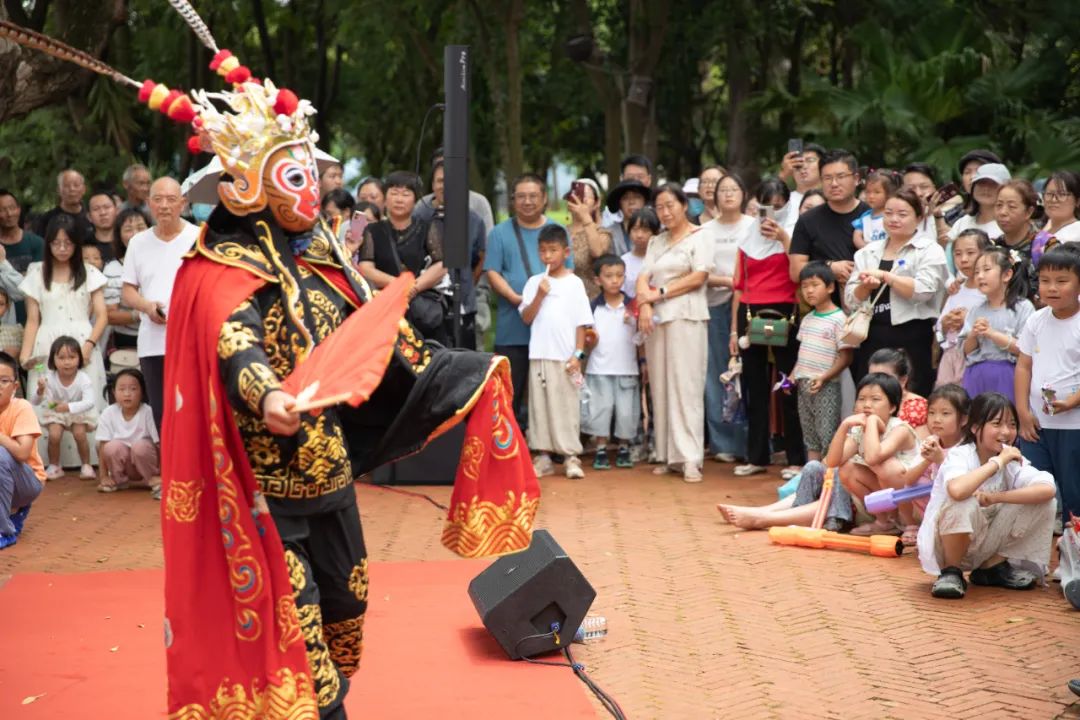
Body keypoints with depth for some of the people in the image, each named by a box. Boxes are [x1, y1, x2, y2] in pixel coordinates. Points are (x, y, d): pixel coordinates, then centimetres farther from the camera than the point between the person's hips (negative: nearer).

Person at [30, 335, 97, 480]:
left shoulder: (83, 378, -25)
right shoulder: (50, 378, -20)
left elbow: (89, 402, -37)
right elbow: (34, 402, -20)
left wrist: (69, 407, -52)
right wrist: (40, 391, -42)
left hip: (79, 413, -1)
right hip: (55, 413, 1)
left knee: (79, 434, -25)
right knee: (54, 435, -21)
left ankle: (86, 465, -1)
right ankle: (54, 467, 3)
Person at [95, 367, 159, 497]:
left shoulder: (147, 412, -18)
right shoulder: (108, 414, -12)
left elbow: (158, 444, -16)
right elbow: (103, 446, -9)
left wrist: (160, 475, -19)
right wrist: (103, 476, -12)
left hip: (144, 461, -2)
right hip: (123, 466, 2)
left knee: (139, 446, -32)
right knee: (113, 446, -27)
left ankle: (153, 479, -9)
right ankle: (119, 481, -3)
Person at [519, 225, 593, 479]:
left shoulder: (574, 283, 1)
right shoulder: (534, 282, 8)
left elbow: (581, 322, -1)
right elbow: (527, 318, 3)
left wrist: (578, 354, -7)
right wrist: (540, 295, -10)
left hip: (565, 357, -3)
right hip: (539, 355, 3)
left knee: (567, 406, -1)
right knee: (539, 405, 5)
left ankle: (571, 457, 3)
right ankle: (543, 455, 11)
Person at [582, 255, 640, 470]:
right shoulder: (594, 307, 3)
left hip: (627, 368, 0)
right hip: (599, 368, 0)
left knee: (626, 411, 3)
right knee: (600, 408, 2)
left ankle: (623, 449, 16)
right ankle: (601, 450, 10)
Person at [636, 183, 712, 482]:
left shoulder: (698, 239, 3)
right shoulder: (656, 243, 20)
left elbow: (698, 277, -8)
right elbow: (643, 278, 10)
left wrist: (661, 292, -6)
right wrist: (644, 304, -9)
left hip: (686, 317, -6)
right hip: (656, 319, 6)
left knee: (686, 387, -10)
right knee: (661, 387, 4)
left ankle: (690, 458, -12)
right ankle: (667, 455, 8)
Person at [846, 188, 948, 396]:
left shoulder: (930, 250, 1)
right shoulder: (868, 252, 15)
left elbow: (923, 290, -15)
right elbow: (851, 299, 9)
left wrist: (885, 276, -13)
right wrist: (866, 286, -12)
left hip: (911, 339, -4)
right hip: (872, 339, 5)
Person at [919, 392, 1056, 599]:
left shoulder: (1013, 460, -6)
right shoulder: (960, 456, -20)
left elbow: (1047, 489, -24)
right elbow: (957, 490, -44)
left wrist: (995, 498, -29)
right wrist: (997, 462, -31)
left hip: (987, 546, 5)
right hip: (946, 544, -5)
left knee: (1042, 501, -11)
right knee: (963, 504, -36)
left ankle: (992, 566, 4)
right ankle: (951, 571, -10)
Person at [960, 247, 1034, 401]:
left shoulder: (1023, 307, -3)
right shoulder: (976, 310, 11)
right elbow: (967, 351, 13)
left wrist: (992, 333, -14)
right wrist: (973, 336, -7)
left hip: (1005, 378, -4)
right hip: (977, 377, 4)